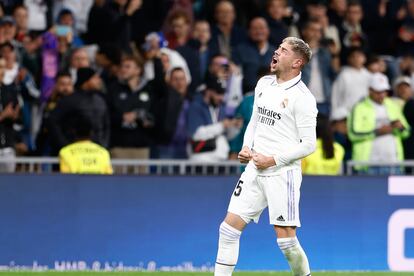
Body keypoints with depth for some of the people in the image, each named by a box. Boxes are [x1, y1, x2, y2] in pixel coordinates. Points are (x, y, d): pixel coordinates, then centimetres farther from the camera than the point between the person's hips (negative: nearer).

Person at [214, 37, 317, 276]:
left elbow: (308, 145, -11)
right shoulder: (264, 84, 12)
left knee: (286, 239, -6)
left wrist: (273, 159, -14)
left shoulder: (302, 97, -10)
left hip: (283, 173, -7)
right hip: (255, 170, 7)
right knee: (229, 228, 0)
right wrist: (247, 147, 7)